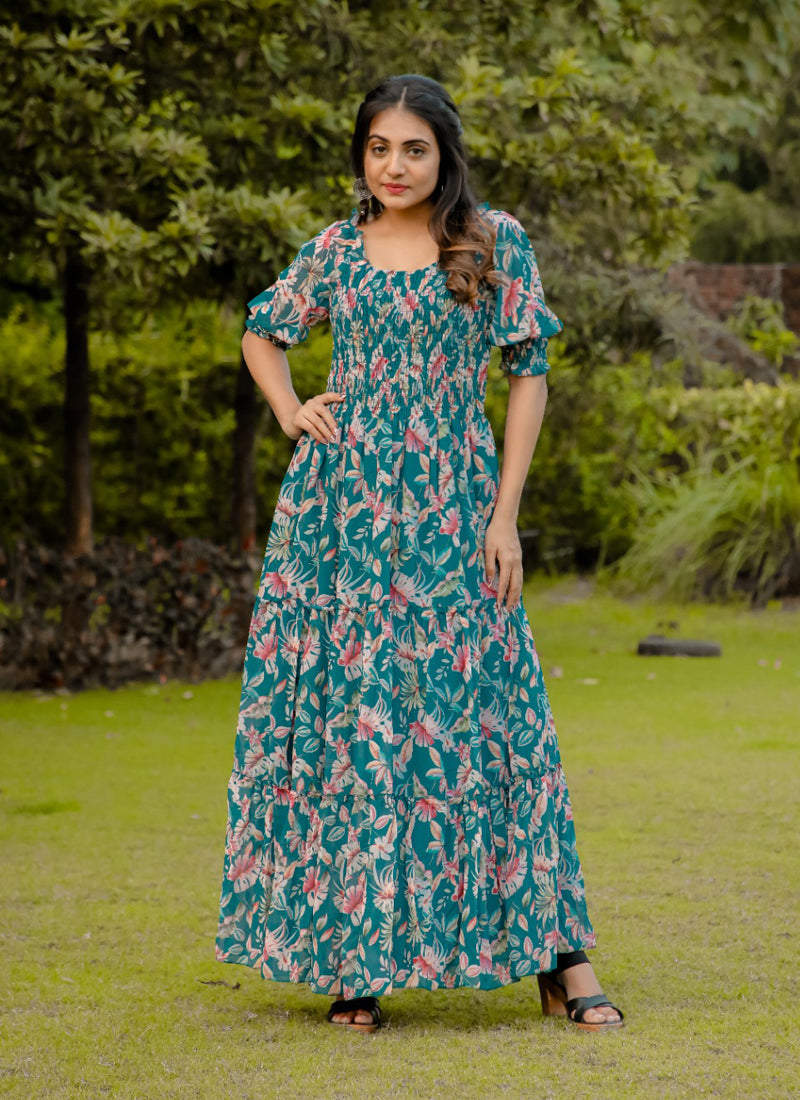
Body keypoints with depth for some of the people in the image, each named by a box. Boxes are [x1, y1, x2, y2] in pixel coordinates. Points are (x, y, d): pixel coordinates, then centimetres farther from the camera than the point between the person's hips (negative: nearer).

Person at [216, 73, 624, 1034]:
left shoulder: (496, 243, 2)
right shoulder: (335, 250, 8)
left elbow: (527, 376, 2)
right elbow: (262, 331, 24)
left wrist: (505, 514, -5)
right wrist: (291, 414, 5)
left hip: (450, 509, -2)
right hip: (341, 507, 2)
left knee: (475, 707, -3)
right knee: (345, 714, 0)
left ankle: (558, 957, 4)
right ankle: (352, 956, 8)